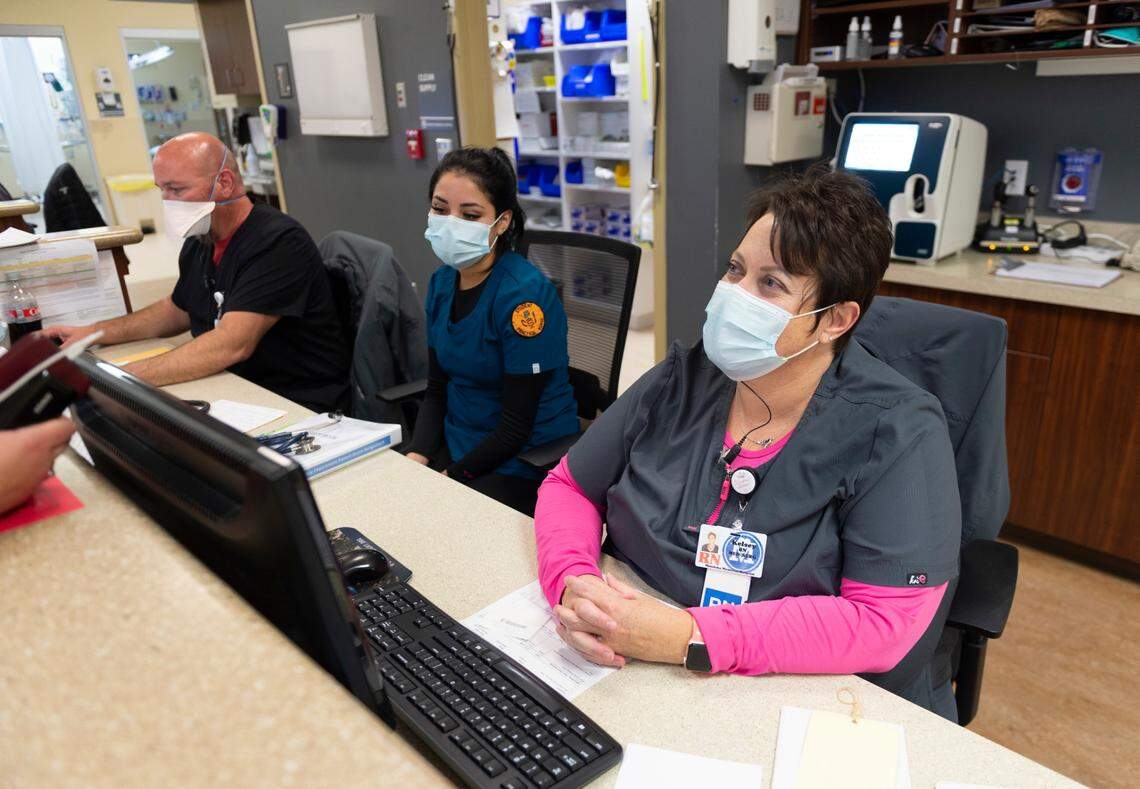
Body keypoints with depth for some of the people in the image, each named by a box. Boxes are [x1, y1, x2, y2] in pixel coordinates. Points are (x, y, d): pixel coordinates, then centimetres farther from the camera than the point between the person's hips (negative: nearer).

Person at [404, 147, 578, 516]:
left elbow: (517, 427, -18)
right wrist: (416, 457, -8)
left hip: (527, 461, -6)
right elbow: (436, 389, 8)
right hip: (455, 442, 6)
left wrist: (447, 479, -15)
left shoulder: (525, 293, -21)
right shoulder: (441, 282, 2)